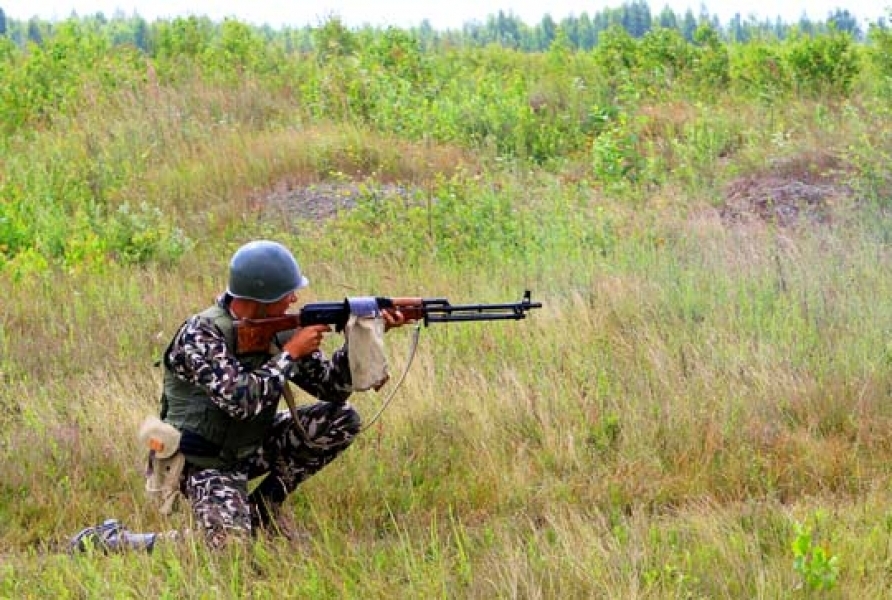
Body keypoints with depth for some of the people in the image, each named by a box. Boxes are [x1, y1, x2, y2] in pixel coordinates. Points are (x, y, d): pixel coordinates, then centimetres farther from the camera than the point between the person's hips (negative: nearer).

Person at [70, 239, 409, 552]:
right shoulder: (201, 335, -22)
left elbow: (331, 387, -1)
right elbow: (241, 400, -33)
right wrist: (290, 354, -25)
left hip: (251, 449, 7)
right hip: (203, 460, -7)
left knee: (342, 419, -6)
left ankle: (266, 504, 6)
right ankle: (108, 539, -6)